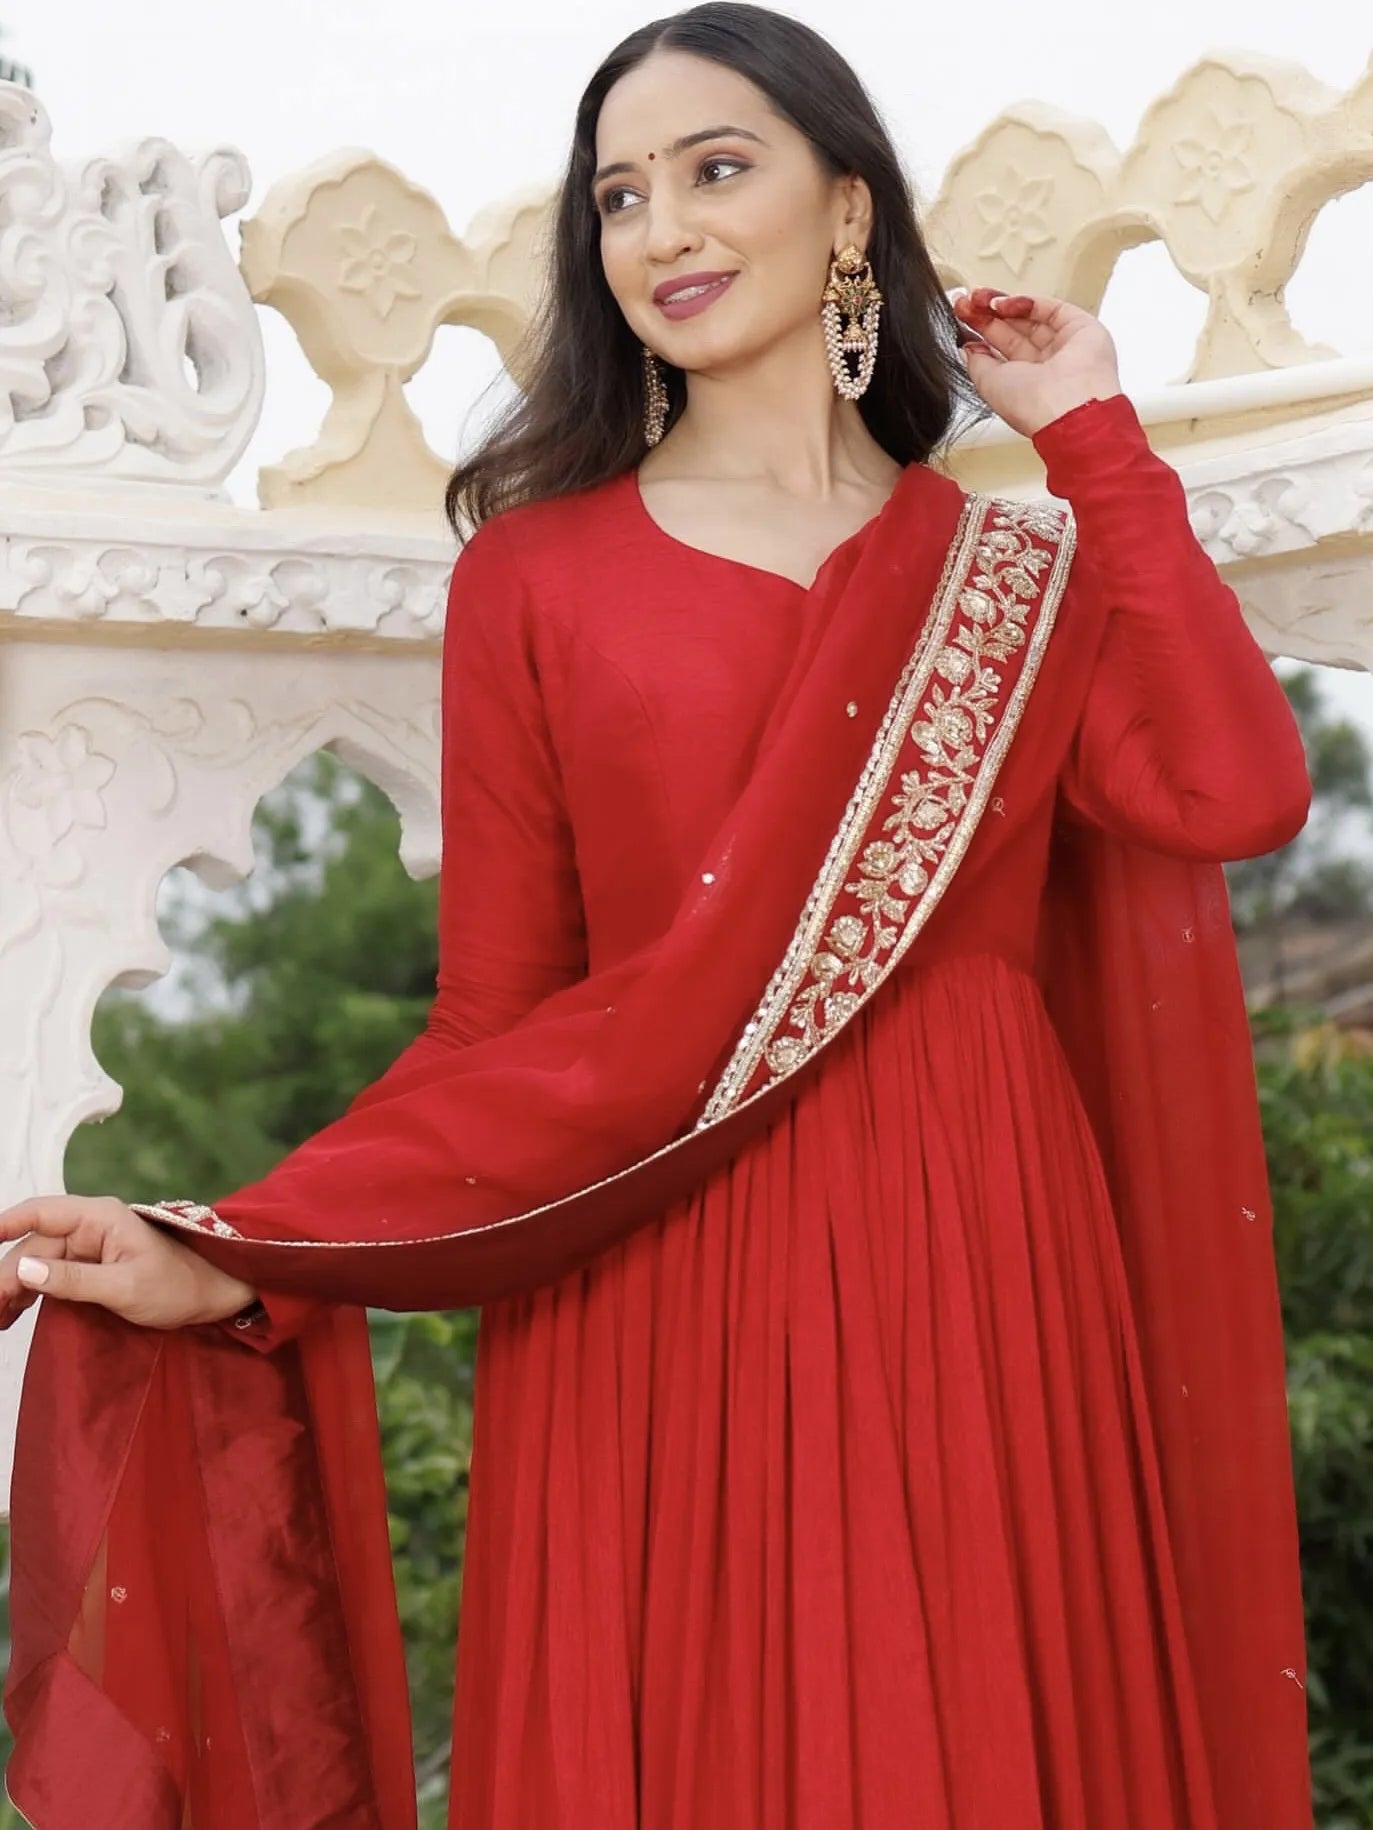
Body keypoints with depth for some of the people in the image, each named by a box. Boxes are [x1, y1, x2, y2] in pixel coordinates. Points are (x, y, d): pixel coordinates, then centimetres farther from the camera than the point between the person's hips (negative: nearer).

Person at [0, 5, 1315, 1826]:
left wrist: (1097, 445, 0)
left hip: (983, 1286, 2)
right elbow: (495, 1024, 0)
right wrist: (235, 1261, -14)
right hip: (655, 1314, -2)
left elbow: (1229, 792, -10)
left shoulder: (1020, 574, 10)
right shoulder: (536, 572, 3)